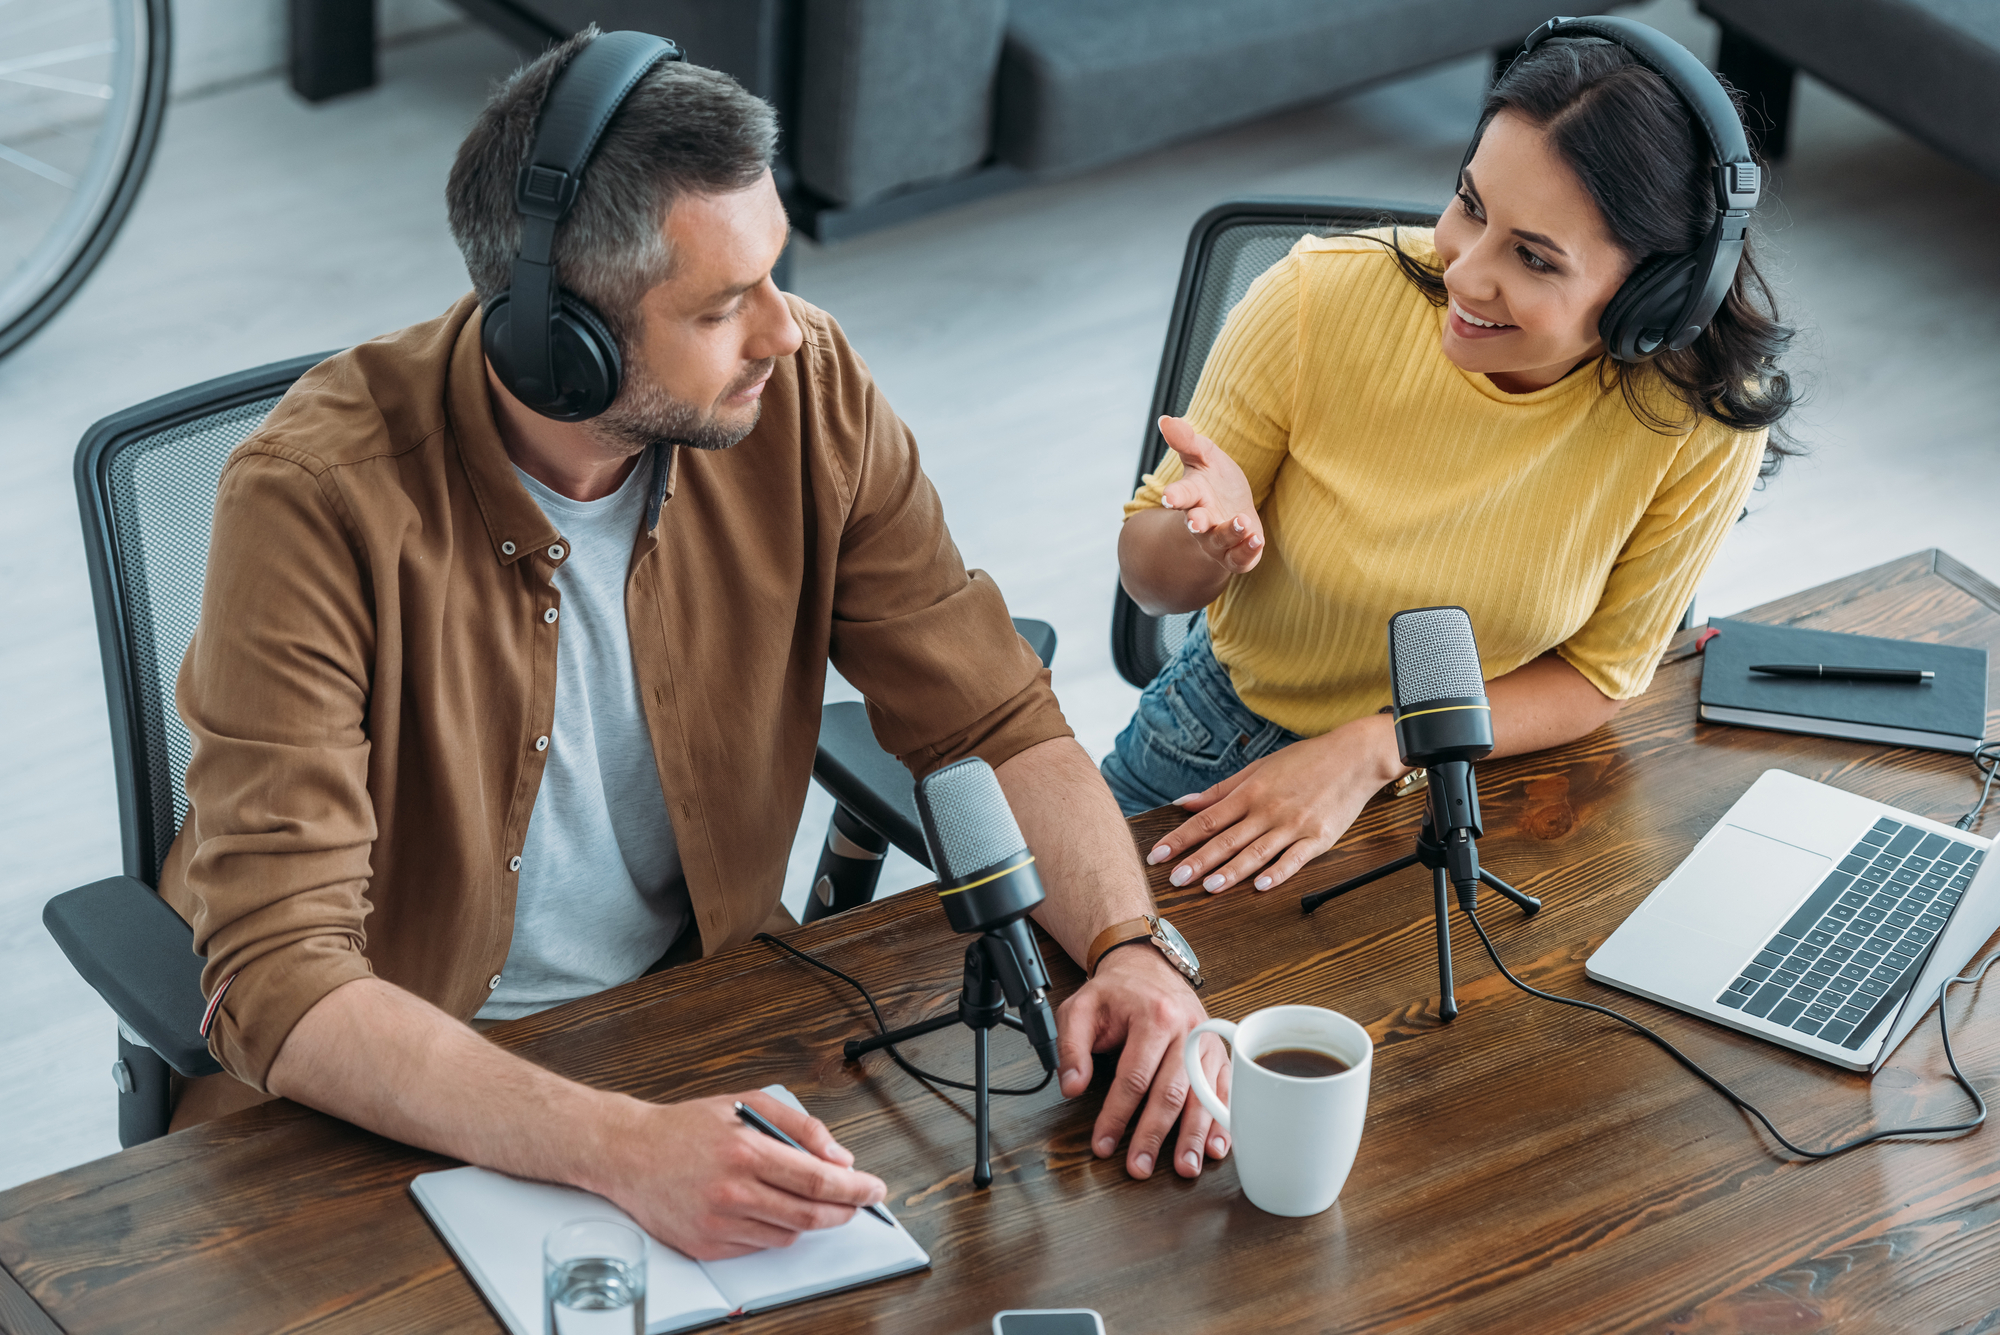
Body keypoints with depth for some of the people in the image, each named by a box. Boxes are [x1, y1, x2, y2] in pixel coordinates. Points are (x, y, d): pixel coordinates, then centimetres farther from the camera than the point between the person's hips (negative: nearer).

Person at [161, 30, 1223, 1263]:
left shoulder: (801, 393, -11)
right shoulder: (319, 499, -26)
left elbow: (996, 723, -2)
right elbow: (282, 978, -31)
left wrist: (1134, 953, -21)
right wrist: (619, 1146, -44)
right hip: (390, 1088, -4)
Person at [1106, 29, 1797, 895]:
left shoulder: (1706, 422, -21)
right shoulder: (1317, 302, -21)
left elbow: (1596, 676, -8)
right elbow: (1148, 577, -7)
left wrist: (1371, 754, -23)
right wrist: (1210, 540, -32)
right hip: (1223, 749, 1)